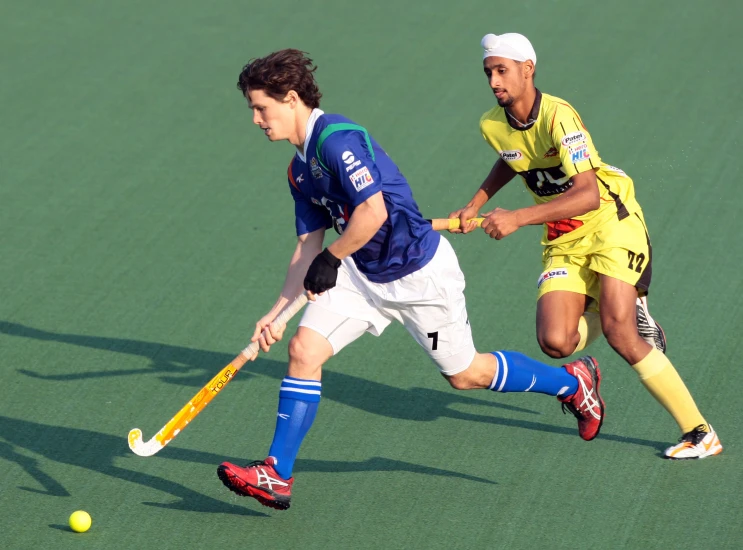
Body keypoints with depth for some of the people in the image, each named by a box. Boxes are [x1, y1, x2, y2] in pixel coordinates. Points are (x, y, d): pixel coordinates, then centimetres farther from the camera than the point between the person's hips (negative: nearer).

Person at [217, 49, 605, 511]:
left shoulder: (336, 138, -24)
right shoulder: (300, 170, 7)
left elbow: (373, 212, -31)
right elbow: (308, 247, 11)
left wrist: (331, 259, -17)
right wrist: (279, 311, 4)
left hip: (421, 273, -8)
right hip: (362, 273, 8)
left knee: (466, 374, 7)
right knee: (303, 349, -7)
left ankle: (574, 382, 30)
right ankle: (276, 476, -3)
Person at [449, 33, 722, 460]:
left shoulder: (558, 116, -24)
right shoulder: (492, 125, -2)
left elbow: (589, 194, -34)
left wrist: (518, 219, -39)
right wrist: (476, 205, 12)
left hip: (611, 220, -6)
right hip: (563, 240, 6)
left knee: (617, 331, -22)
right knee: (556, 342, -15)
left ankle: (700, 433, -11)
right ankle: (628, 307, 19)